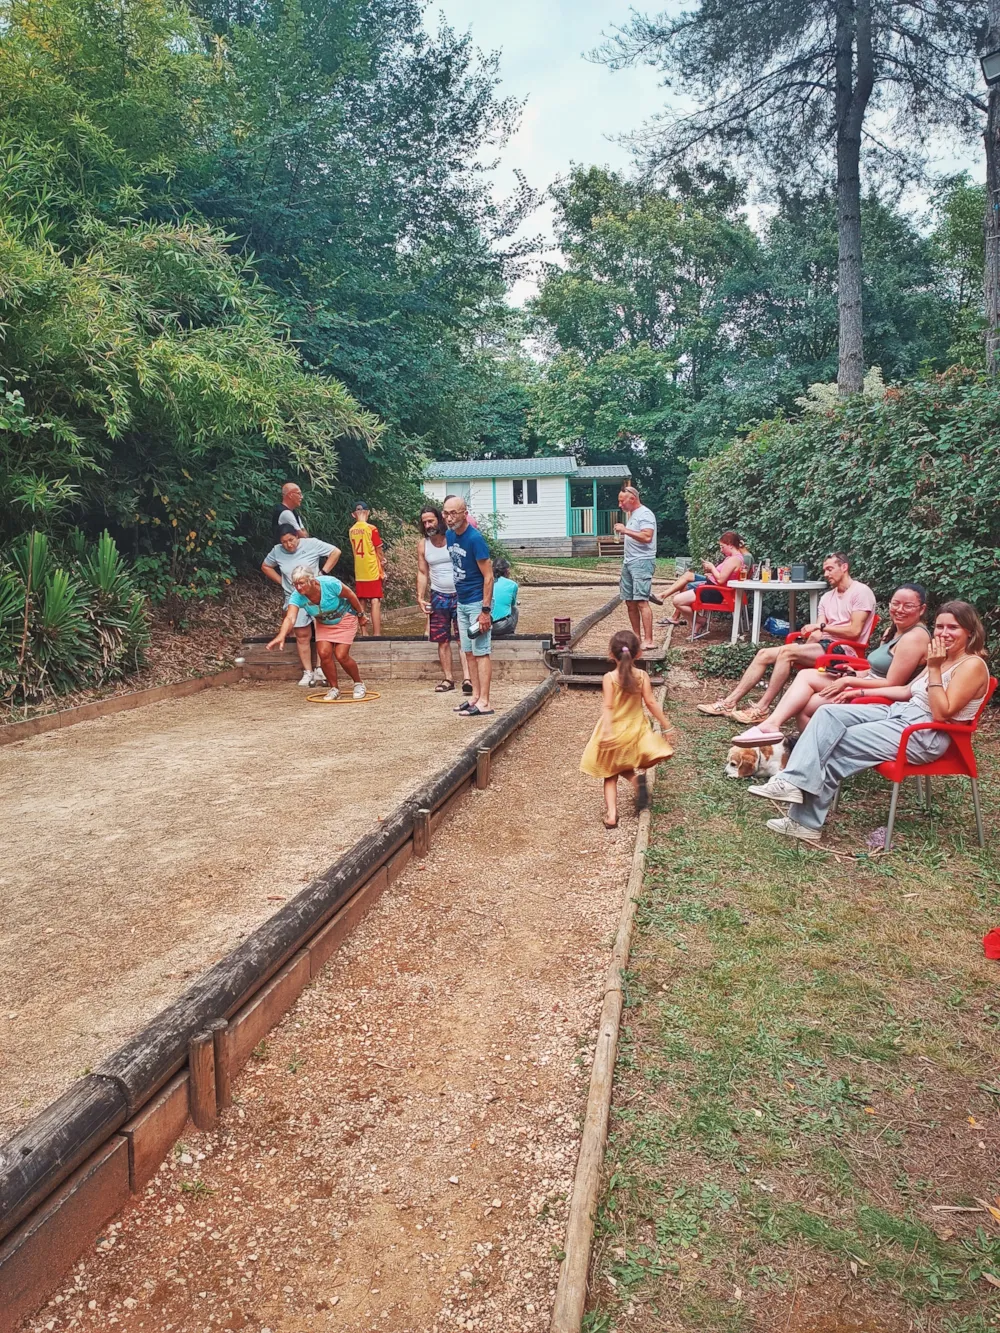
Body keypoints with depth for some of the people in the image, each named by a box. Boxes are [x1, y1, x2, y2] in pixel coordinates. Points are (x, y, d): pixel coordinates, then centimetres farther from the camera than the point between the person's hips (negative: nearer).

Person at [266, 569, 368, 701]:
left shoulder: (330, 583, -34)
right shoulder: (297, 597, -27)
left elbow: (351, 595, -17)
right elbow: (290, 618, -41)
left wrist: (361, 615, -5)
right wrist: (281, 636, -61)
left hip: (345, 618, -3)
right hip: (324, 624, 3)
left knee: (341, 655, -13)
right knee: (324, 653, -15)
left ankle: (359, 684, 11)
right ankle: (334, 689, 7)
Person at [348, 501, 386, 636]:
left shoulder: (351, 530, 5)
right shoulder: (371, 528, -10)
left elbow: (356, 551, 11)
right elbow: (379, 552, -6)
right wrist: (383, 568, 9)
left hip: (359, 573, 5)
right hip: (372, 571, -5)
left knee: (362, 603, 11)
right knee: (375, 602, -5)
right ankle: (376, 634, -9)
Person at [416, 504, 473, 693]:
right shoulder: (423, 545, 4)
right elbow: (422, 573, 10)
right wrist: (420, 597, 1)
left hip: (460, 595, -4)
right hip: (438, 597, 4)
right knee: (442, 640, 7)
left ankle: (467, 677, -12)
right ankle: (448, 678, 16)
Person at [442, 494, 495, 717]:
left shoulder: (475, 538, -18)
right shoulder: (449, 536, 5)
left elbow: (488, 577, -18)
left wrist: (485, 611, -21)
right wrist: (456, 597, 15)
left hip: (477, 603, -8)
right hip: (461, 602, 8)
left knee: (481, 652, -5)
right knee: (469, 652, 12)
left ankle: (484, 703, -2)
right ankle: (475, 696, 21)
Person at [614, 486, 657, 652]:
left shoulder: (645, 514, -10)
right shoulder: (632, 514, 20)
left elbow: (647, 537, -24)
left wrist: (626, 530, -21)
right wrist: (623, 532, 15)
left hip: (642, 562, -10)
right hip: (628, 562, 10)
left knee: (641, 601, -16)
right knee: (630, 602, 9)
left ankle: (648, 641, -18)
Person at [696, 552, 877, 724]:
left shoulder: (861, 592, -5)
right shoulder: (827, 597, 20)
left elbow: (854, 631, -15)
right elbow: (817, 633, 9)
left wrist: (822, 626, -14)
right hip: (824, 645, 8)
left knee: (787, 651, -30)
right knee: (764, 654, -7)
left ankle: (761, 709, -27)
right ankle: (729, 702, -13)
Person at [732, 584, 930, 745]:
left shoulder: (914, 637, -16)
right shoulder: (893, 631, 15)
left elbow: (892, 684, -20)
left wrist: (849, 681, -15)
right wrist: (854, 675, 0)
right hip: (869, 686, 10)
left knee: (803, 706, -16)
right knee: (806, 675, -6)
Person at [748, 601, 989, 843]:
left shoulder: (972, 665, -12)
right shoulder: (942, 659, 15)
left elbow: (942, 714, -20)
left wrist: (934, 669, -21)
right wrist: (862, 692, 18)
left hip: (926, 734, -9)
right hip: (900, 712, 9)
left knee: (839, 744, -17)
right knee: (829, 714, -13)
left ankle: (807, 821, -13)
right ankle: (794, 780, -28)